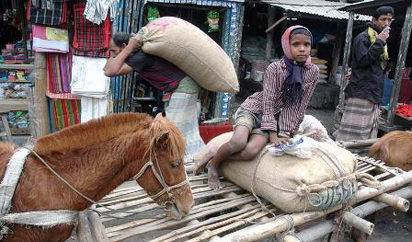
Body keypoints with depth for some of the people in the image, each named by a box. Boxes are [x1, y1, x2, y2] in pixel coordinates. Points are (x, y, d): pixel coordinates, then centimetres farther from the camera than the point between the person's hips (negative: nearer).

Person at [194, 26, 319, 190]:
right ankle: (212, 163, -4)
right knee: (238, 142, -33)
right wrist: (272, 134, -22)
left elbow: (300, 105, -2)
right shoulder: (274, 68, -13)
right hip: (254, 108, -2)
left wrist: (288, 132, -7)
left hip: (277, 118, 2)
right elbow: (267, 101, -16)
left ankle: (214, 163, -6)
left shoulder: (313, 72, -4)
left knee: (251, 151, -28)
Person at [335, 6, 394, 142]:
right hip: (361, 93, -9)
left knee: (369, 134, 7)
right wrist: (379, 42, -13)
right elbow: (363, 60, -17)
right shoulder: (363, 38, -4)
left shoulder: (381, 40, 22)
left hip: (374, 95, 9)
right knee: (352, 135, -11)